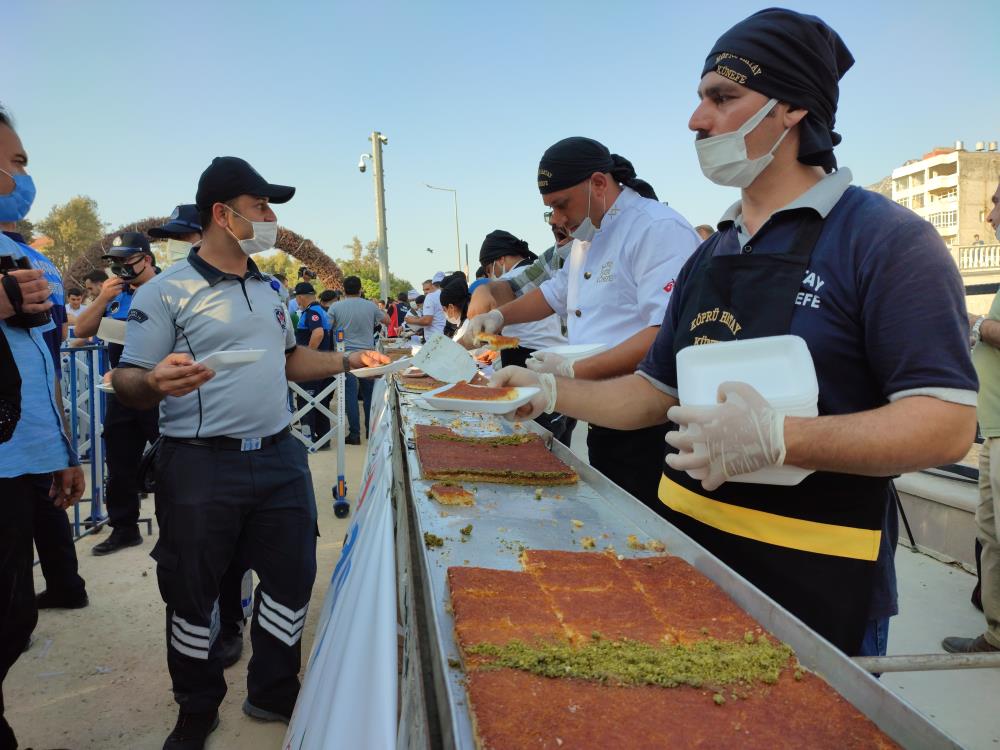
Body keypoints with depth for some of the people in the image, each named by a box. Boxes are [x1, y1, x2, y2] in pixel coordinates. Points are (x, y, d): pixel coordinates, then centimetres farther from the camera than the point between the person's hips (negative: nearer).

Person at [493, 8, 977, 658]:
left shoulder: (885, 239, -12)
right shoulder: (709, 257, 10)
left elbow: (947, 422, -18)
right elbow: (659, 392, 13)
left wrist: (777, 438, -31)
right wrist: (551, 391, 2)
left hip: (817, 580, -6)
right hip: (691, 554, 7)